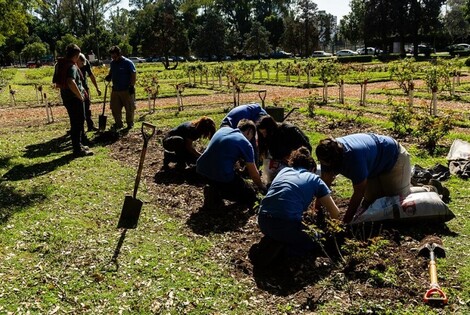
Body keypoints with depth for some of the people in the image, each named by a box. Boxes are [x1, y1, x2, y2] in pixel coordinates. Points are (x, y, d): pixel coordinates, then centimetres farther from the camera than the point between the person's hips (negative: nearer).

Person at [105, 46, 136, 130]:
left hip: (127, 90, -6)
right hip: (115, 90, 6)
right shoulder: (113, 63, 10)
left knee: (129, 108, 3)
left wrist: (132, 86, -15)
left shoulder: (128, 63, -9)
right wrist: (108, 76, 2)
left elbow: (133, 75, -10)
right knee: (115, 108, 7)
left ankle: (130, 123, 18)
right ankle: (118, 123, 21)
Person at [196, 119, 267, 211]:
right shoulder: (246, 144, 0)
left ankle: (214, 188, 8)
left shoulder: (223, 129, 16)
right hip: (221, 175, -7)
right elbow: (254, 174, 5)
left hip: (201, 169, 7)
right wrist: (263, 188, 22)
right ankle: (217, 193, -7)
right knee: (250, 196, 10)